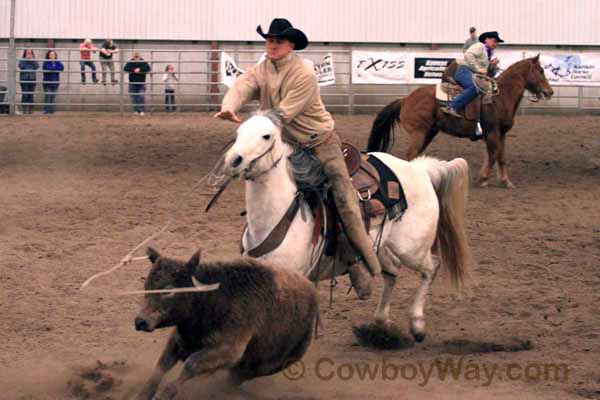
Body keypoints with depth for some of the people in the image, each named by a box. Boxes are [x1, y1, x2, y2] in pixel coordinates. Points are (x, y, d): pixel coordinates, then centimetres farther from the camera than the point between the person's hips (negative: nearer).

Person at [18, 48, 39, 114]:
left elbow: (37, 66, -7)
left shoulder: (34, 61, 10)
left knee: (31, 95, 0)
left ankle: (30, 109, 4)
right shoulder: (22, 60, 5)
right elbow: (21, 66, -14)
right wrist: (26, 59, -12)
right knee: (25, 95, -6)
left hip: (32, 80, 2)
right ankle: (24, 109, -3)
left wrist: (32, 60, -10)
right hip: (24, 80, -2)